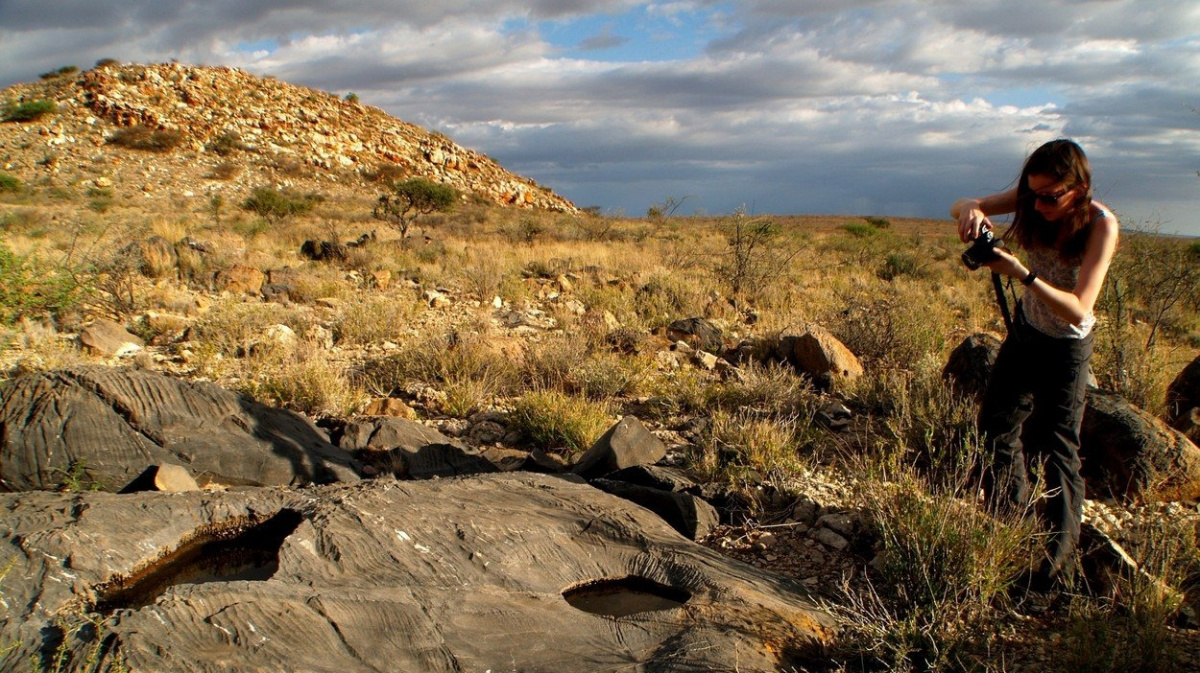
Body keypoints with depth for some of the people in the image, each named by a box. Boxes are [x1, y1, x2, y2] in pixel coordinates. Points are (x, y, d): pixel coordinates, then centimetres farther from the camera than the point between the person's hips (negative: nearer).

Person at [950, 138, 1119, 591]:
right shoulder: (1033, 201, -15)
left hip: (1066, 346, -6)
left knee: (1058, 444, -6)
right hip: (1024, 329, 6)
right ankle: (1008, 516, 40)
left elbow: (1078, 310, -34)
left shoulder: (1101, 226, -28)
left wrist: (1023, 275, -46)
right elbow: (962, 207, -15)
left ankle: (1060, 554, 6)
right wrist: (971, 211, -39)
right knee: (997, 421, 18)